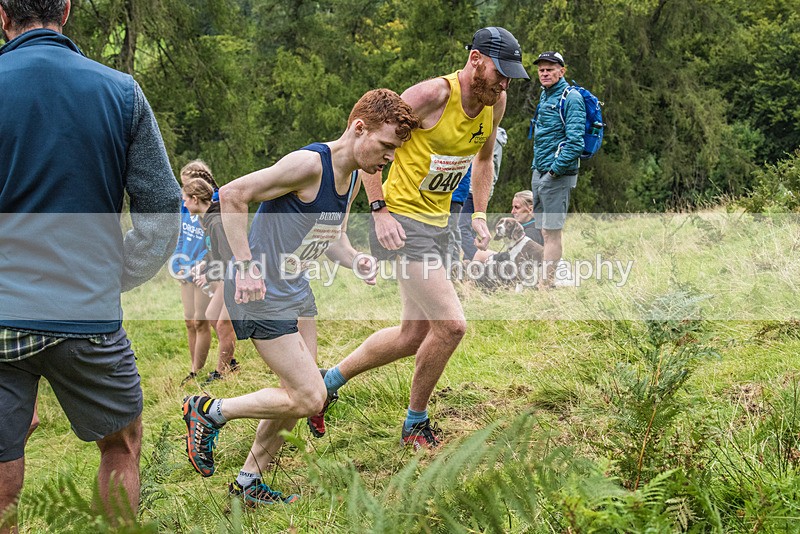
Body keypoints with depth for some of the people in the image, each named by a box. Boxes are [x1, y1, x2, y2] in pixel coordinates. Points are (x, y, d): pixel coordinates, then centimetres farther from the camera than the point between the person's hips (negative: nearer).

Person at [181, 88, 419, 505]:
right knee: (310, 398, -9)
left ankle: (248, 482, 28)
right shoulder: (310, 164, -23)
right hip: (261, 293, -9)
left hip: (296, 290, 10)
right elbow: (232, 195, -21)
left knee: (298, 395, 13)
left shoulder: (353, 178, 6)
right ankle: (208, 412, 8)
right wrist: (245, 265, -24)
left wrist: (355, 260, -3)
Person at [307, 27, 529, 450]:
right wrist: (379, 209, -20)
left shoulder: (495, 102, 2)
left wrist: (479, 214, 11)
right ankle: (415, 424, 7)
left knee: (413, 337, 14)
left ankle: (327, 382, 31)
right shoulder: (433, 94, -20)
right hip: (401, 221, -9)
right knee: (451, 324, -14)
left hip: (437, 225, 9)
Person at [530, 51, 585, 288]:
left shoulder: (570, 98, -12)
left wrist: (556, 169, -19)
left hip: (557, 174, -9)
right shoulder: (545, 95, 16)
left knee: (551, 232, -7)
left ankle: (546, 284, -4)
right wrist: (538, 166, 18)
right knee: (543, 231, 13)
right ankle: (544, 282, 21)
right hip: (539, 172, 9)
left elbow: (575, 141, -20)